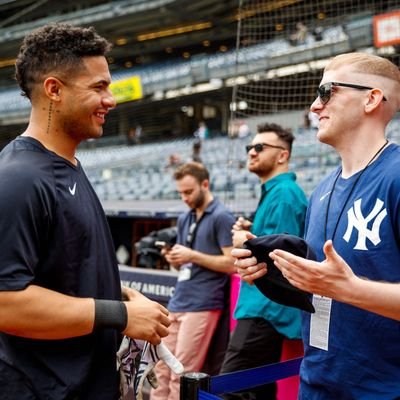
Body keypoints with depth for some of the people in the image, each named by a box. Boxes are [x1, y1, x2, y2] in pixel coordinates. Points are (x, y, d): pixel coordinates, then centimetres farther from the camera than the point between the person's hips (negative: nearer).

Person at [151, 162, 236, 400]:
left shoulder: (222, 217, -8)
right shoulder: (184, 219, 16)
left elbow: (232, 263, -13)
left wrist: (193, 256, -17)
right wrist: (173, 258, -1)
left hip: (202, 305, -8)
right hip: (177, 302, 8)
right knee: (162, 366, 9)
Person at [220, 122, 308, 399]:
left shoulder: (285, 193, -13)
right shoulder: (274, 192, 18)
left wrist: (246, 243, -9)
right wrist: (252, 233, 9)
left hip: (266, 307, -11)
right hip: (266, 306, 11)